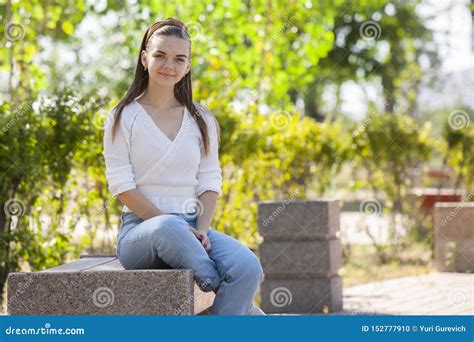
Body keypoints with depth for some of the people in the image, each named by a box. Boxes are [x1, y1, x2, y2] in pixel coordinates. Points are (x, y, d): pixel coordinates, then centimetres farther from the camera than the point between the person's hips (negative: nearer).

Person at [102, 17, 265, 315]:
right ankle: (246, 310, -29)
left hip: (192, 229, 3)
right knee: (167, 228, -41)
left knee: (248, 266, -29)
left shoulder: (202, 120, 16)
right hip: (140, 229, -3)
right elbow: (122, 185, -4)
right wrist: (168, 225, -15)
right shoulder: (123, 118, 5)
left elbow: (210, 182, 10)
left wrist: (201, 229, -10)